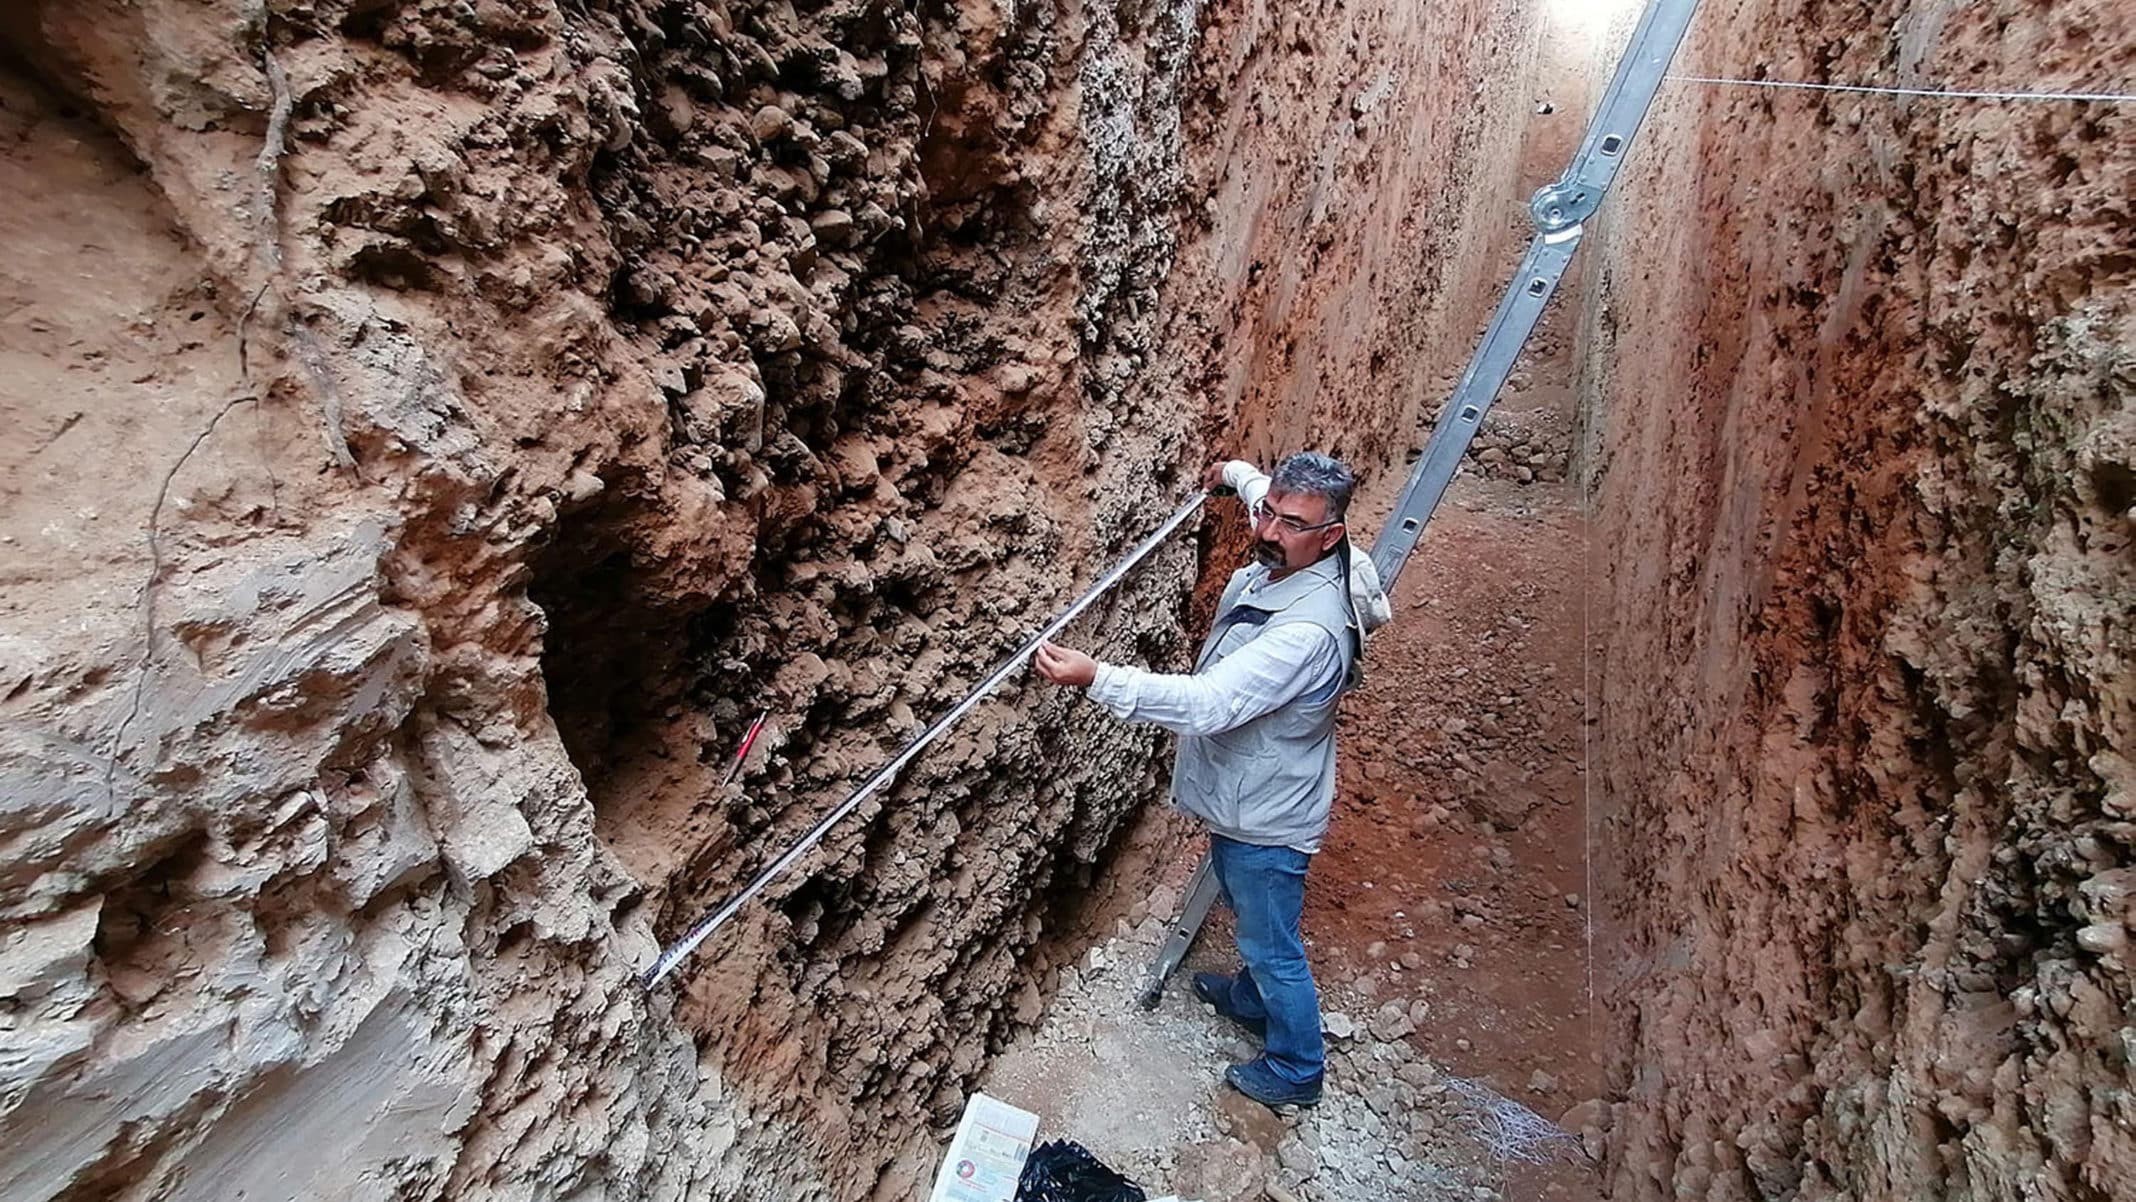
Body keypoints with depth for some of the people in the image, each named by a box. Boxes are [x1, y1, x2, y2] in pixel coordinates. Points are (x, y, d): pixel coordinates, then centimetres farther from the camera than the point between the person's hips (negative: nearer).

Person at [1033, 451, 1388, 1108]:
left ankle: (1295, 1071, 40)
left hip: (1265, 819, -9)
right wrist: (1237, 474, 34)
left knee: (1273, 947, 15)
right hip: (1241, 800, 9)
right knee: (1256, 926, 32)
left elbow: (1206, 703, -42)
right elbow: (1264, 491, 18)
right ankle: (1252, 999, 59)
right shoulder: (1275, 563, -8)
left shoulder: (1309, 629, -36)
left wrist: (1095, 677, -46)